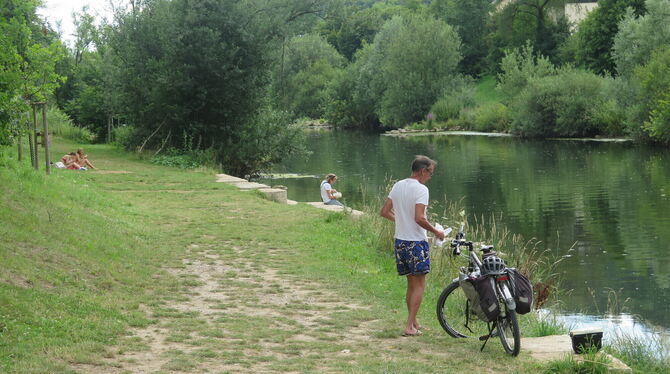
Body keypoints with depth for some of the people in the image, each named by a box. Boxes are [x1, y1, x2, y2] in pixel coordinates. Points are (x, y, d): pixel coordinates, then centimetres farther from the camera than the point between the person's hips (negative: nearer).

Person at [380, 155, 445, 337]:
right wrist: (435, 231, -9)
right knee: (419, 284, 1)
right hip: (416, 241, -7)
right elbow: (419, 218, -24)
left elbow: (384, 212, 11)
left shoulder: (398, 186, 8)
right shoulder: (421, 189, -15)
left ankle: (413, 321, 26)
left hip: (400, 240, 7)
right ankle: (410, 326, -4)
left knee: (411, 283, 18)